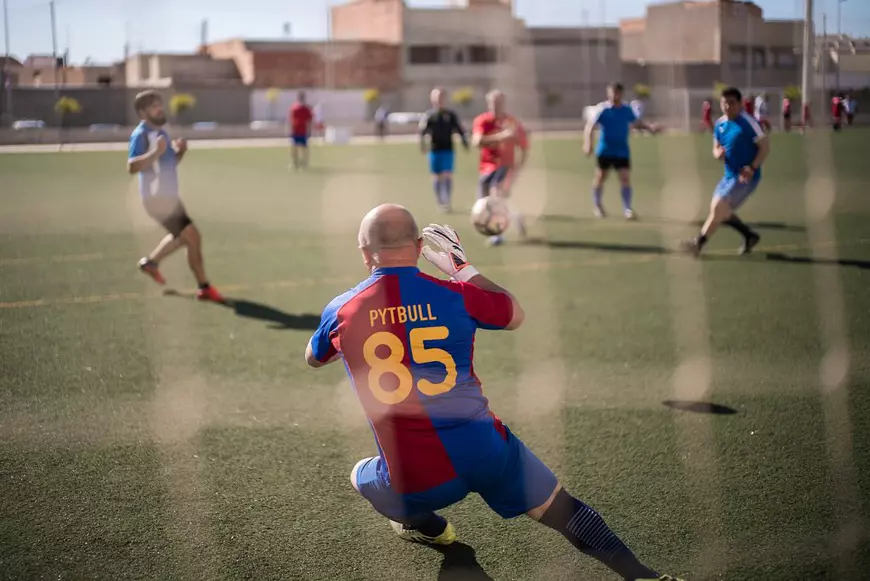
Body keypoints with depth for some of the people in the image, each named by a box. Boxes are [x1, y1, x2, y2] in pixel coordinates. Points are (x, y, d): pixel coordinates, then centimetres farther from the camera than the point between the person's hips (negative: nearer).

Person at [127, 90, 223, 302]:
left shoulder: (161, 132, 12)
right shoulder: (140, 135, -16)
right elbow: (132, 167, -27)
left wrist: (180, 151, 2)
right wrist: (156, 152, -36)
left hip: (169, 197, 10)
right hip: (157, 199, -10)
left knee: (182, 236, 28)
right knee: (193, 238, -10)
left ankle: (150, 262, 46)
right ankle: (204, 288, -2)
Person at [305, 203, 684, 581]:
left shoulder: (340, 311, -2)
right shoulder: (455, 295, -4)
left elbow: (313, 359, 22)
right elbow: (516, 316, 18)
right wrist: (462, 267, 23)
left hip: (416, 485, 0)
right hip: (487, 456, 0)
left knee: (362, 476, 32)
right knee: (565, 513, 17)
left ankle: (425, 525, 36)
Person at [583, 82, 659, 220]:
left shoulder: (627, 110, 0)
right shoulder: (603, 110, -13)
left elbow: (637, 122, 18)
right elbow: (591, 126, -18)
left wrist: (649, 127, 4)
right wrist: (588, 143, -30)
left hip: (622, 151, 2)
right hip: (605, 150, -2)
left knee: (625, 178, -7)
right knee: (601, 177, 10)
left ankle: (627, 208, -1)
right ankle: (597, 205, 31)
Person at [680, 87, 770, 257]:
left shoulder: (748, 122, -16)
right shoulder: (720, 124, 5)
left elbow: (765, 146, -15)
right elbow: (716, 148, 16)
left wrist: (753, 168, -24)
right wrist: (718, 153, -9)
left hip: (745, 177, -8)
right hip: (729, 176, 8)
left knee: (719, 207, -15)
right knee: (722, 212, 13)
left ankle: (699, 243, -9)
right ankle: (750, 236, 31)